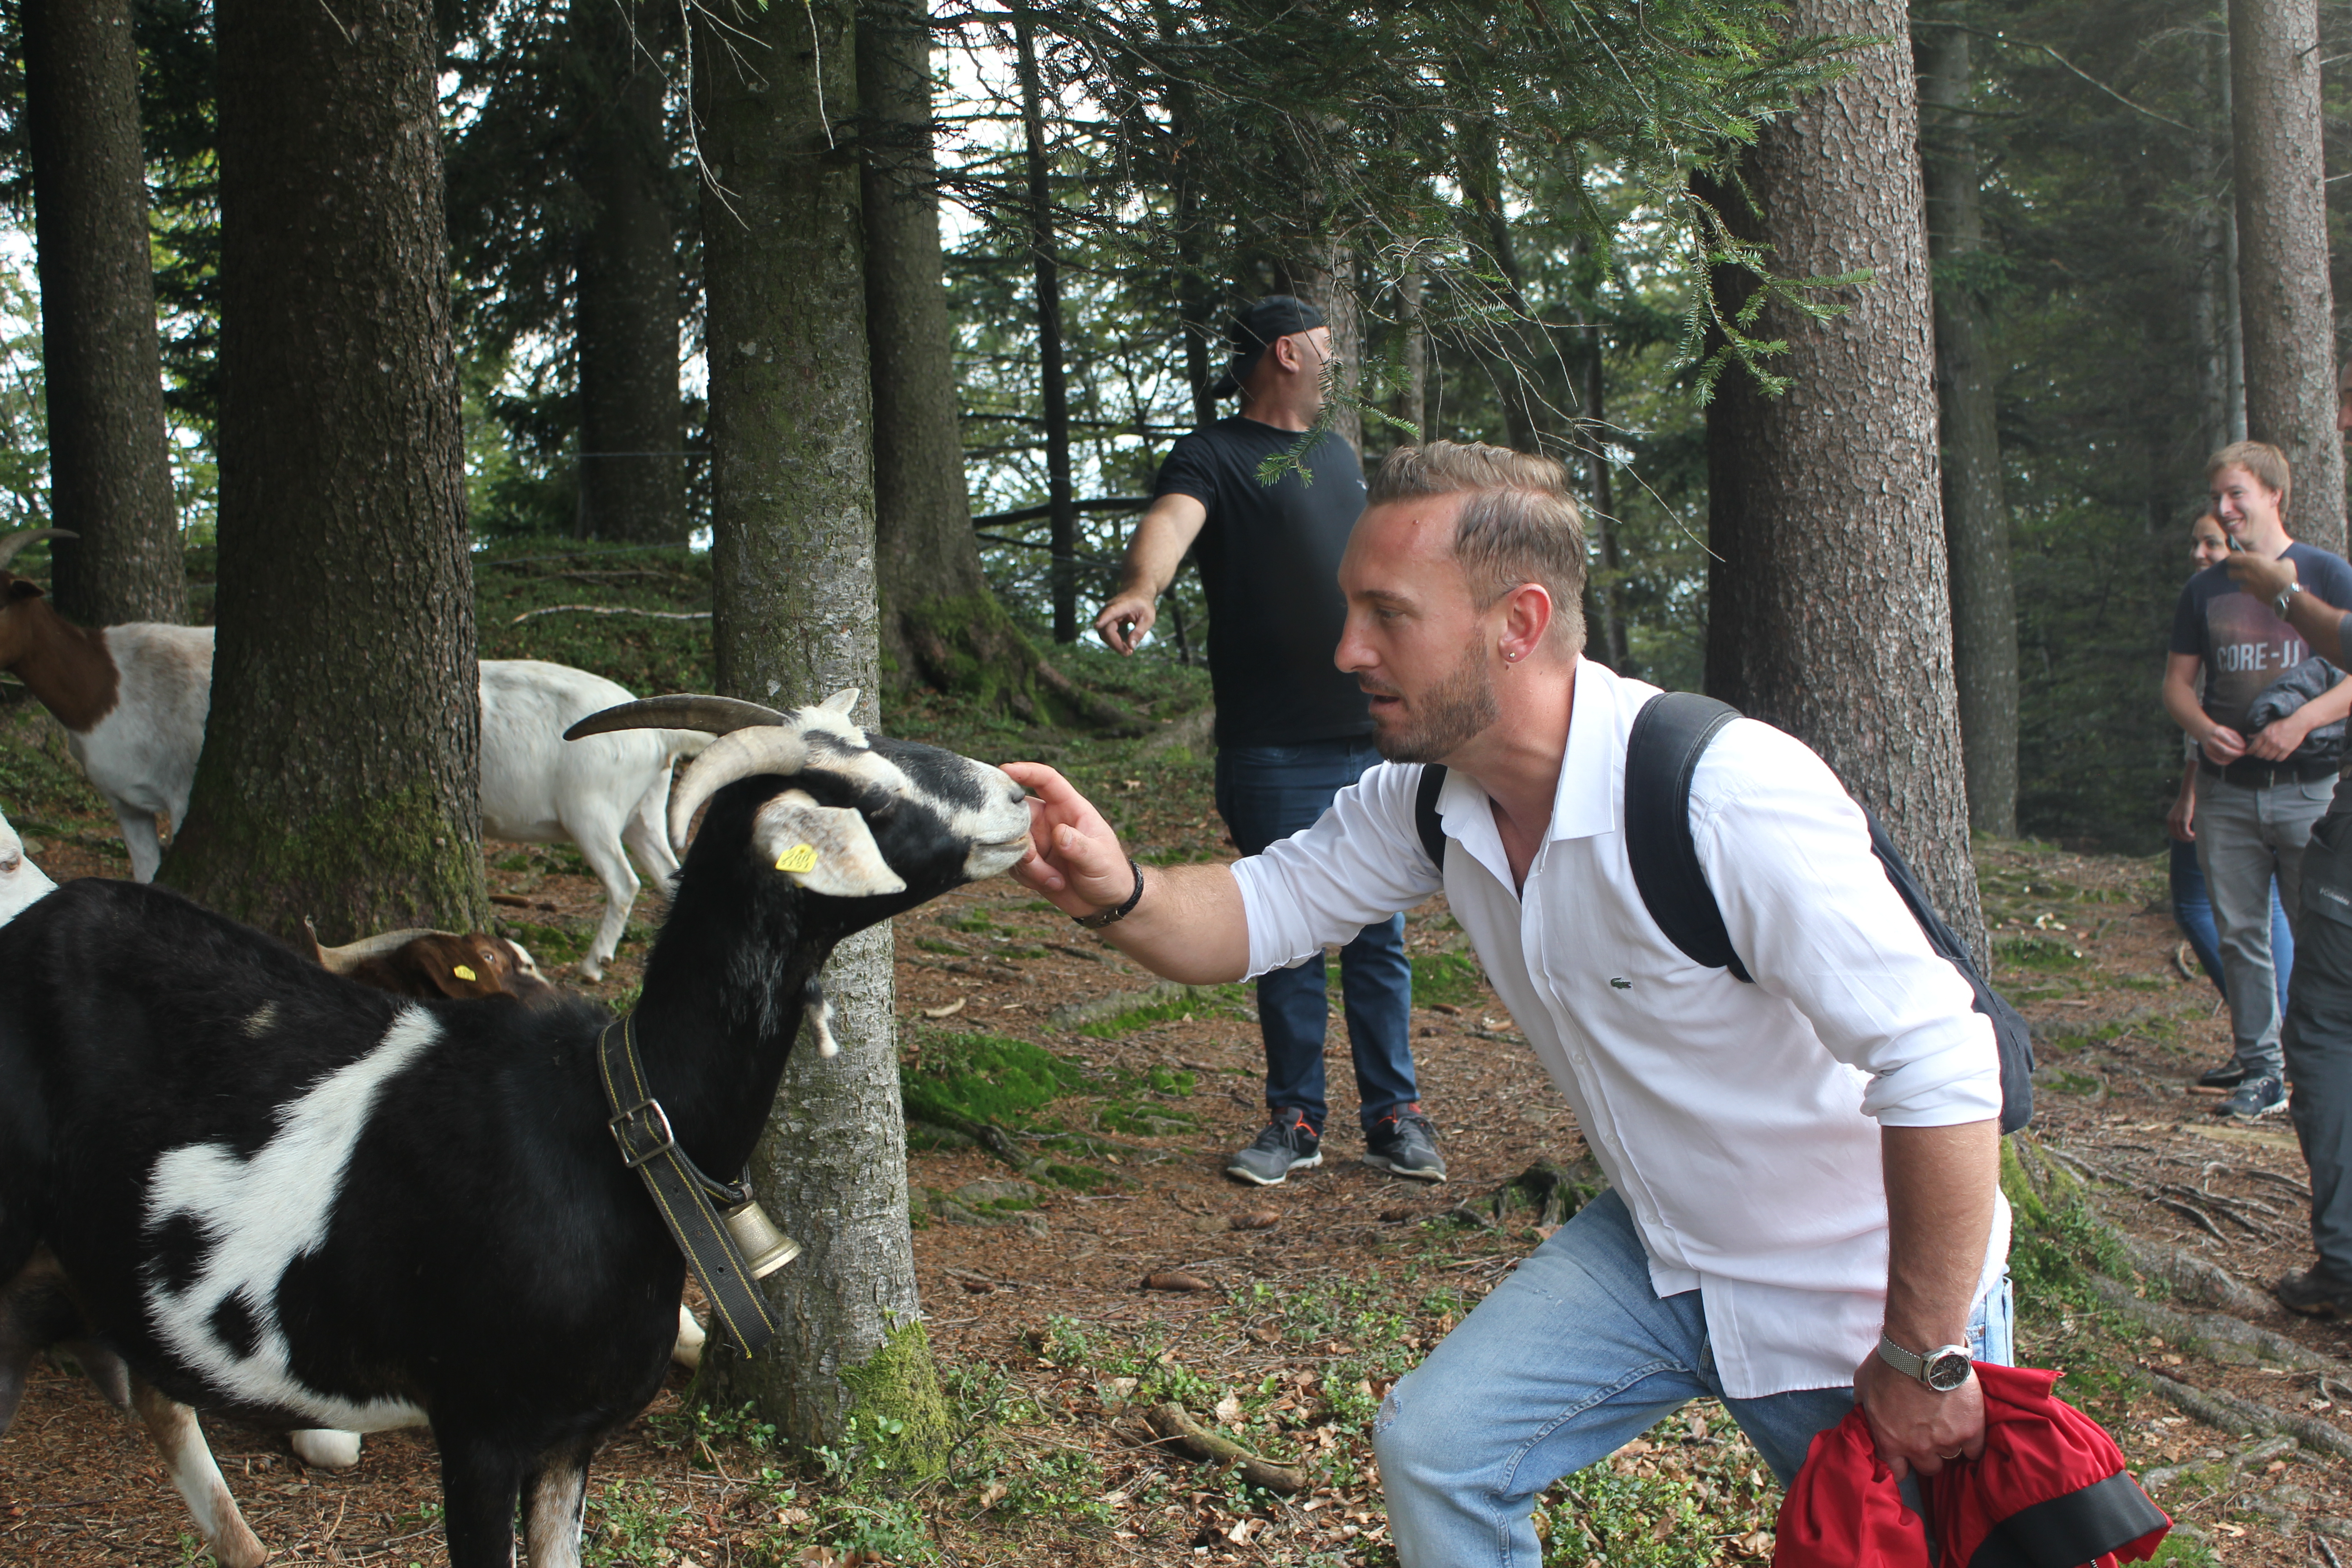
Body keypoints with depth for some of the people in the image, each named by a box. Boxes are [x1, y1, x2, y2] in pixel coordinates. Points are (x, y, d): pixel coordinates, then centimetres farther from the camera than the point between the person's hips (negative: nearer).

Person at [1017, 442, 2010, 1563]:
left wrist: (1924, 1363, -24)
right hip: (1658, 1252, 6)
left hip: (1853, 1295, -5)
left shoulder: (1728, 794, -34)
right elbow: (1260, 911, -3)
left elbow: (1942, 1068, -32)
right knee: (1435, 1447, -3)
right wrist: (1118, 893, -27)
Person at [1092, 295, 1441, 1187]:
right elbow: (1171, 520, -26)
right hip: (1274, 754, -5)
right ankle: (1296, 1120, 14)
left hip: (1372, 739, 5)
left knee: (1379, 938, 7)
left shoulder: (1338, 456, 19)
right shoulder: (1212, 456, -4)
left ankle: (1394, 1114, 16)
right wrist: (1140, 589, -48)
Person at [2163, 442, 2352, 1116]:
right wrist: (2203, 728, -7)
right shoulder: (2205, 589, 12)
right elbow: (2178, 681, 14)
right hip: (2227, 789, 4)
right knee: (2240, 935, 5)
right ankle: (2259, 1065, 13)